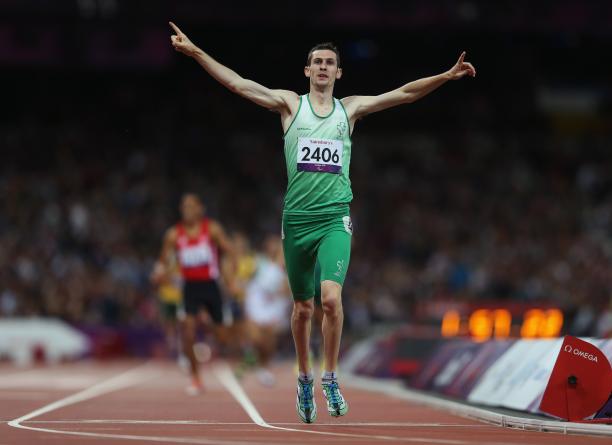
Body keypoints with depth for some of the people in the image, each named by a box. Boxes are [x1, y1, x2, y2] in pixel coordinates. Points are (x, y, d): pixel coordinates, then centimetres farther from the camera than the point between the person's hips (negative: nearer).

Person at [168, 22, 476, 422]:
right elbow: (237, 83, 1)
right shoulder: (290, 104, 7)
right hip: (297, 219, 1)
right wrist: (195, 52, -7)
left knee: (331, 296, -20)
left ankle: (331, 378, -6)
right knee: (303, 307, 7)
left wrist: (447, 76, -2)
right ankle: (305, 379, 27)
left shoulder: (350, 109, 10)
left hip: (335, 219, -1)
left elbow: (404, 93, 8)